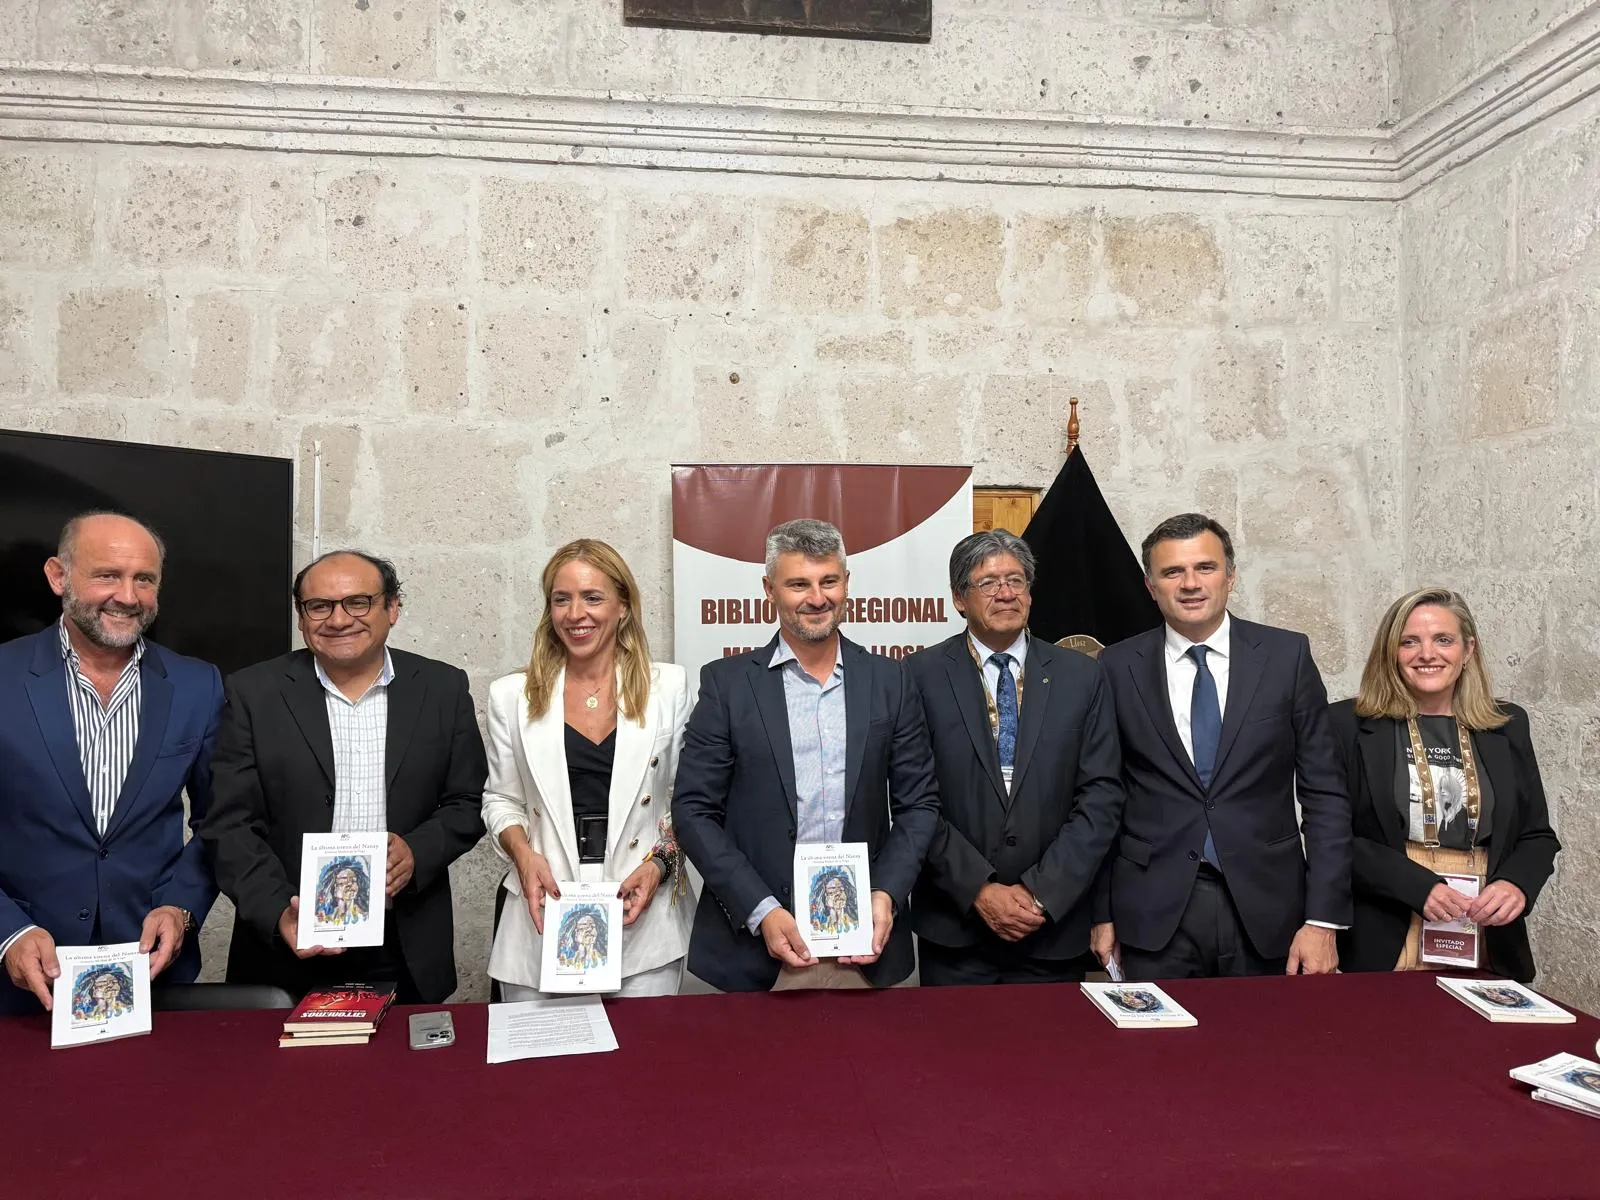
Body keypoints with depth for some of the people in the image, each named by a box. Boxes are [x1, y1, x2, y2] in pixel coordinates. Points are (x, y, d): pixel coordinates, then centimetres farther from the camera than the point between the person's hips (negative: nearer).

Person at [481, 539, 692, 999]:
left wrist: (659, 863, -9)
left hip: (643, 915, 0)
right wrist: (522, 852, -7)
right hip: (545, 912, 1)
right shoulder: (512, 696, 5)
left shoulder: (668, 686, 2)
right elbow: (501, 799, 11)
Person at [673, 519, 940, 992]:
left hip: (865, 938, 2)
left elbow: (918, 804, 6)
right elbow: (693, 810, -4)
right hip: (754, 936, -1)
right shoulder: (726, 682, -2)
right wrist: (762, 912, -13)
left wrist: (886, 895, -9)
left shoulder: (890, 681, 4)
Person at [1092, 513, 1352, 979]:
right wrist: (1102, 913, 2)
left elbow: (1324, 793, 0)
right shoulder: (1119, 668, 0)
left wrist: (1323, 919, -5)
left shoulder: (1286, 655, 0)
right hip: (1154, 914, 0)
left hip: (1266, 908, 1)